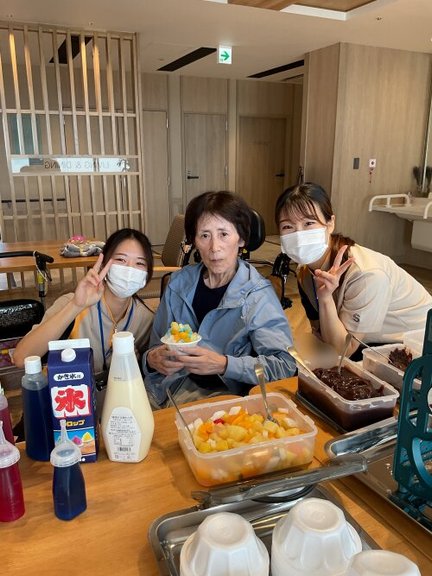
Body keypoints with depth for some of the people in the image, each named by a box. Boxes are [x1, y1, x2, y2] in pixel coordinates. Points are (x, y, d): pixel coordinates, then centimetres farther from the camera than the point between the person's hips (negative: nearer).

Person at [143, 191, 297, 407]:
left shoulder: (257, 295, -8)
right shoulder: (179, 283, 5)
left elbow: (285, 365, -16)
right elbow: (156, 346, 13)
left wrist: (224, 365, -26)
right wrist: (152, 359, -11)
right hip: (174, 386, 4)